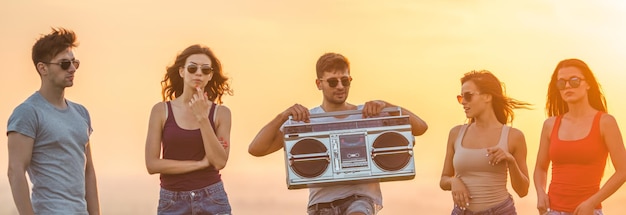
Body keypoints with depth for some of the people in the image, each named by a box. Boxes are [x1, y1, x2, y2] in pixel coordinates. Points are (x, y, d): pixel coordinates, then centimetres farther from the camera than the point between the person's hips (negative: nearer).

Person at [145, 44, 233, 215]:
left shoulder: (221, 112, 0)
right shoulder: (161, 110, -1)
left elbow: (219, 161, -10)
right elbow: (152, 164, -7)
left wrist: (202, 118, -15)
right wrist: (201, 163, -9)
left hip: (212, 201, 0)